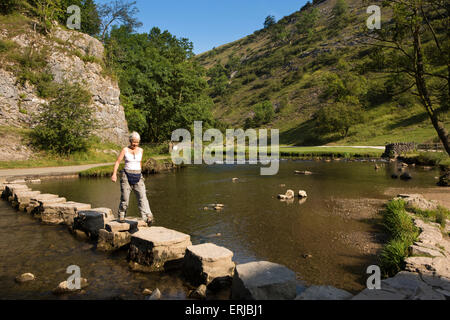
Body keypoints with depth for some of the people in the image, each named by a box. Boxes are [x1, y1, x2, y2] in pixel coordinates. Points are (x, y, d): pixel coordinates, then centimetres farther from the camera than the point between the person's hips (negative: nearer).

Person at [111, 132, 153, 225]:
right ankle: (121, 216, 24)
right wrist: (114, 174, -15)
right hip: (126, 176, -2)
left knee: (142, 197, -11)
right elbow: (117, 162, -3)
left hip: (138, 176, 2)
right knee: (125, 198, 3)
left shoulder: (141, 150, 9)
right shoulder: (125, 150, 0)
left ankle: (148, 217, -19)